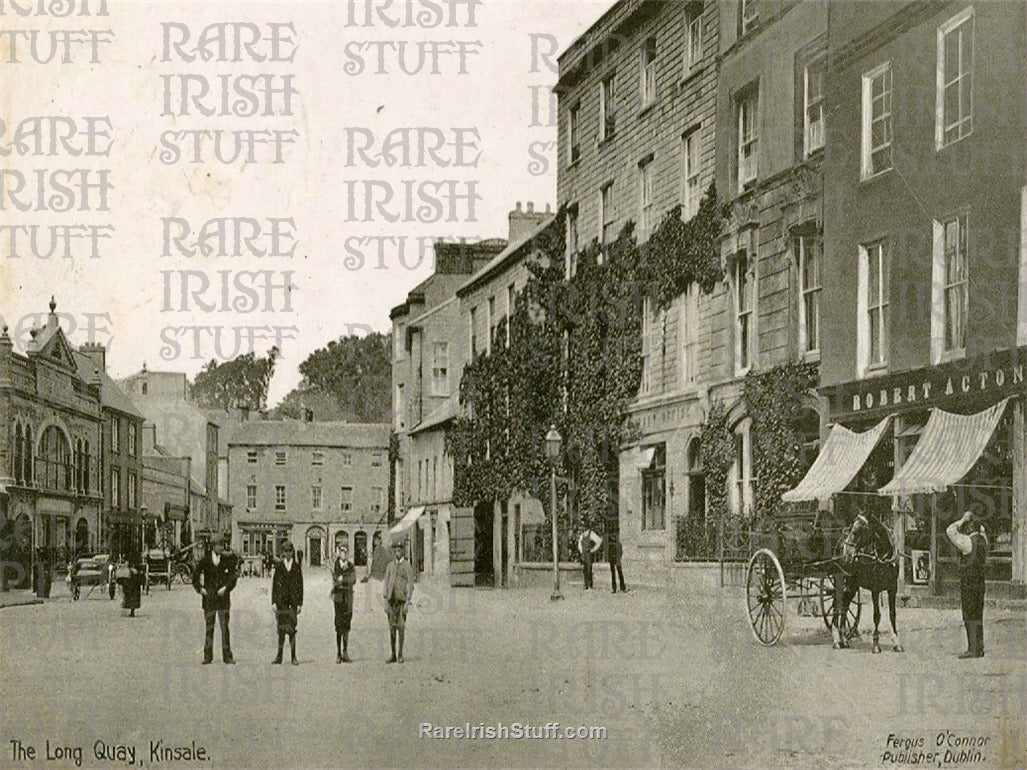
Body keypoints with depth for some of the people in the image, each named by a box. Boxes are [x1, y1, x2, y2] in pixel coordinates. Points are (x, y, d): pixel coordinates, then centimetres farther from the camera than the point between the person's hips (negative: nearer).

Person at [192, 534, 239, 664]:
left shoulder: (227, 559, 1)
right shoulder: (205, 559, 2)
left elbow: (234, 575, 0)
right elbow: (195, 574, 10)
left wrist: (226, 588, -9)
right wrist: (199, 588, 1)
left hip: (223, 596, -1)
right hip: (209, 597, 1)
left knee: (225, 627, -2)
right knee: (209, 627, 3)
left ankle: (227, 655, 1)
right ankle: (208, 656, 8)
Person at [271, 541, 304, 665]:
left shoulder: (297, 567, 6)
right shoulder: (278, 566, 5)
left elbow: (300, 585, 6)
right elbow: (274, 585, 4)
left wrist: (300, 603, 1)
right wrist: (274, 602, -2)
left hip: (293, 600, 0)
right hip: (281, 600, 0)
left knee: (292, 628, -3)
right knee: (281, 628, 0)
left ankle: (293, 656, 1)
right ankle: (279, 656, 9)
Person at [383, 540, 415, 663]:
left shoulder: (407, 566, -1)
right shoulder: (390, 566, 11)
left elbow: (410, 585, -4)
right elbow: (386, 583, 11)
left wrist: (407, 602, -11)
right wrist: (386, 601, 4)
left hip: (401, 600, -4)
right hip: (391, 599, 4)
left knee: (401, 626, -5)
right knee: (392, 627, 4)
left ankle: (400, 655, 0)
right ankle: (393, 655, 9)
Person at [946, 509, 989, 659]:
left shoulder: (968, 542, -17)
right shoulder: (983, 539, 6)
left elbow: (950, 531, -18)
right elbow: (981, 529, 29)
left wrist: (963, 520, -11)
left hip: (969, 583, -8)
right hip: (980, 583, 8)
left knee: (970, 618, -4)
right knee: (978, 616, 13)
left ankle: (973, 649, -4)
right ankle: (979, 648, 17)